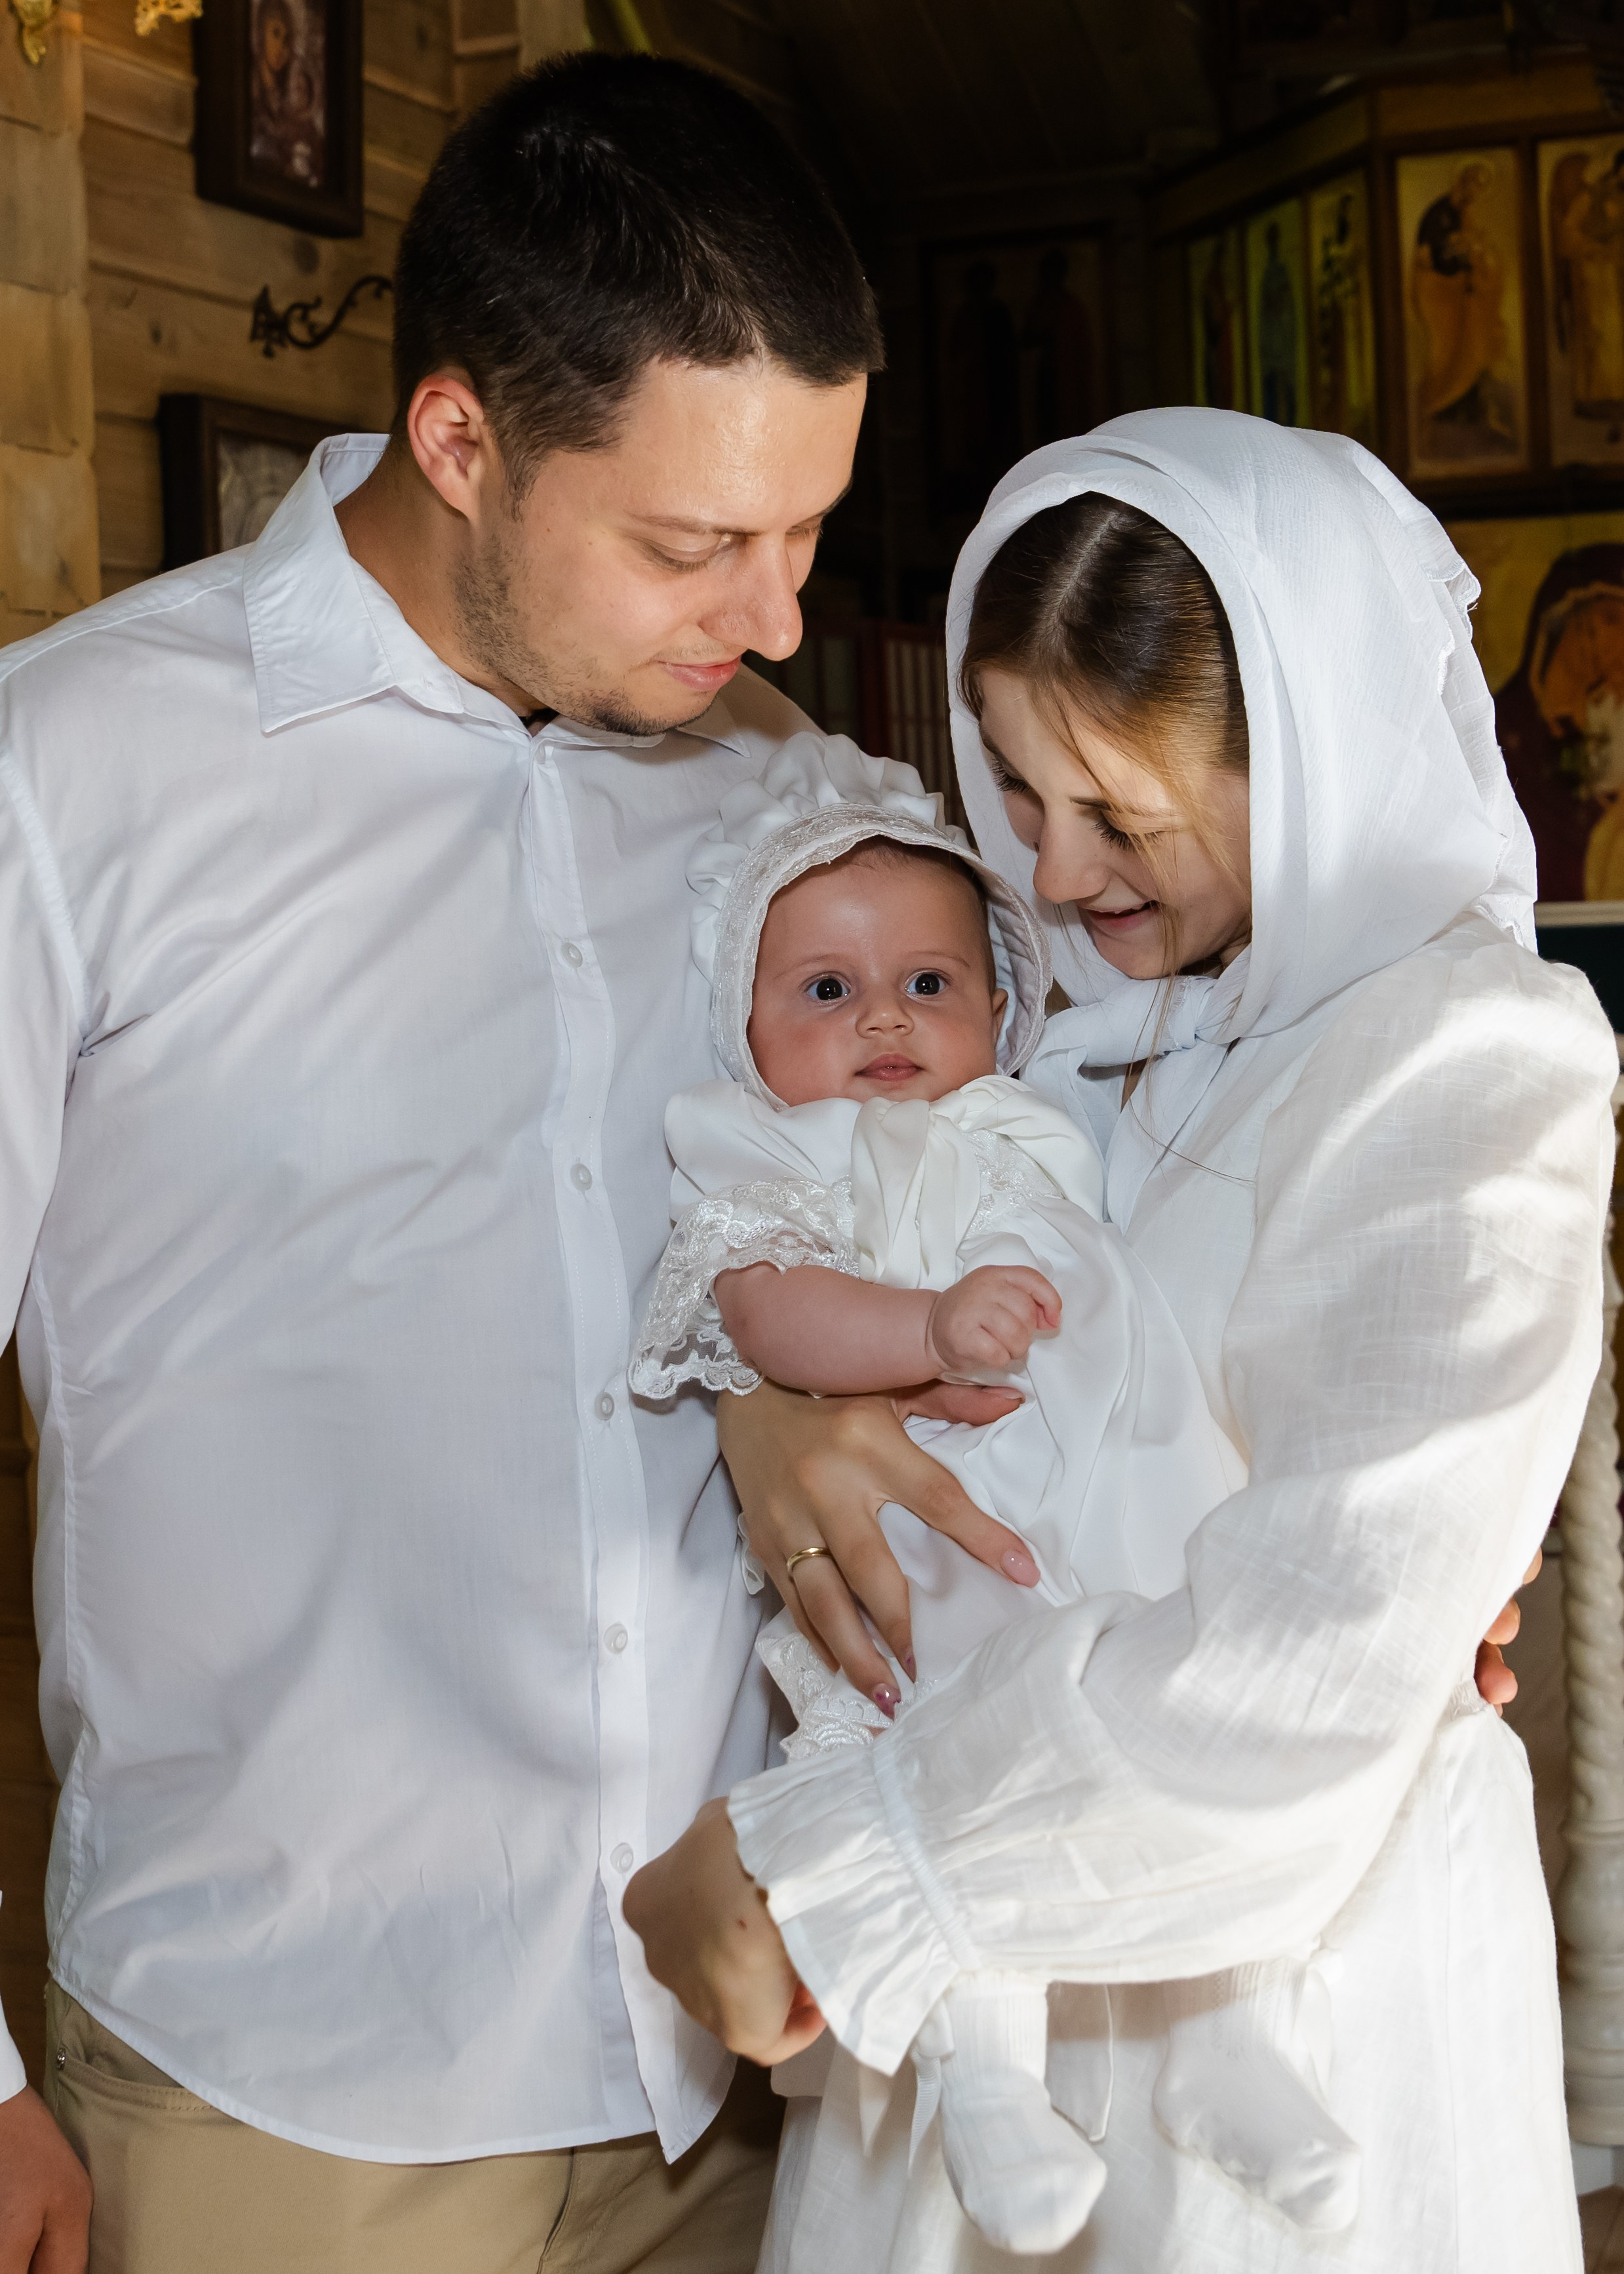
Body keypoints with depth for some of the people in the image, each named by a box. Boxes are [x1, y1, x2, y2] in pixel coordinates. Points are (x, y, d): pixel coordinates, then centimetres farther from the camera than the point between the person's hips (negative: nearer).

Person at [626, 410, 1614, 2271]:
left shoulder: (1474, 1068, -19)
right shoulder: (1065, 998, 2)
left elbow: (1305, 1669, -28)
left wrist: (809, 1878, -23)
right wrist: (753, 1374, -15)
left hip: (1294, 1952, -5)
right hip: (996, 1916, 6)